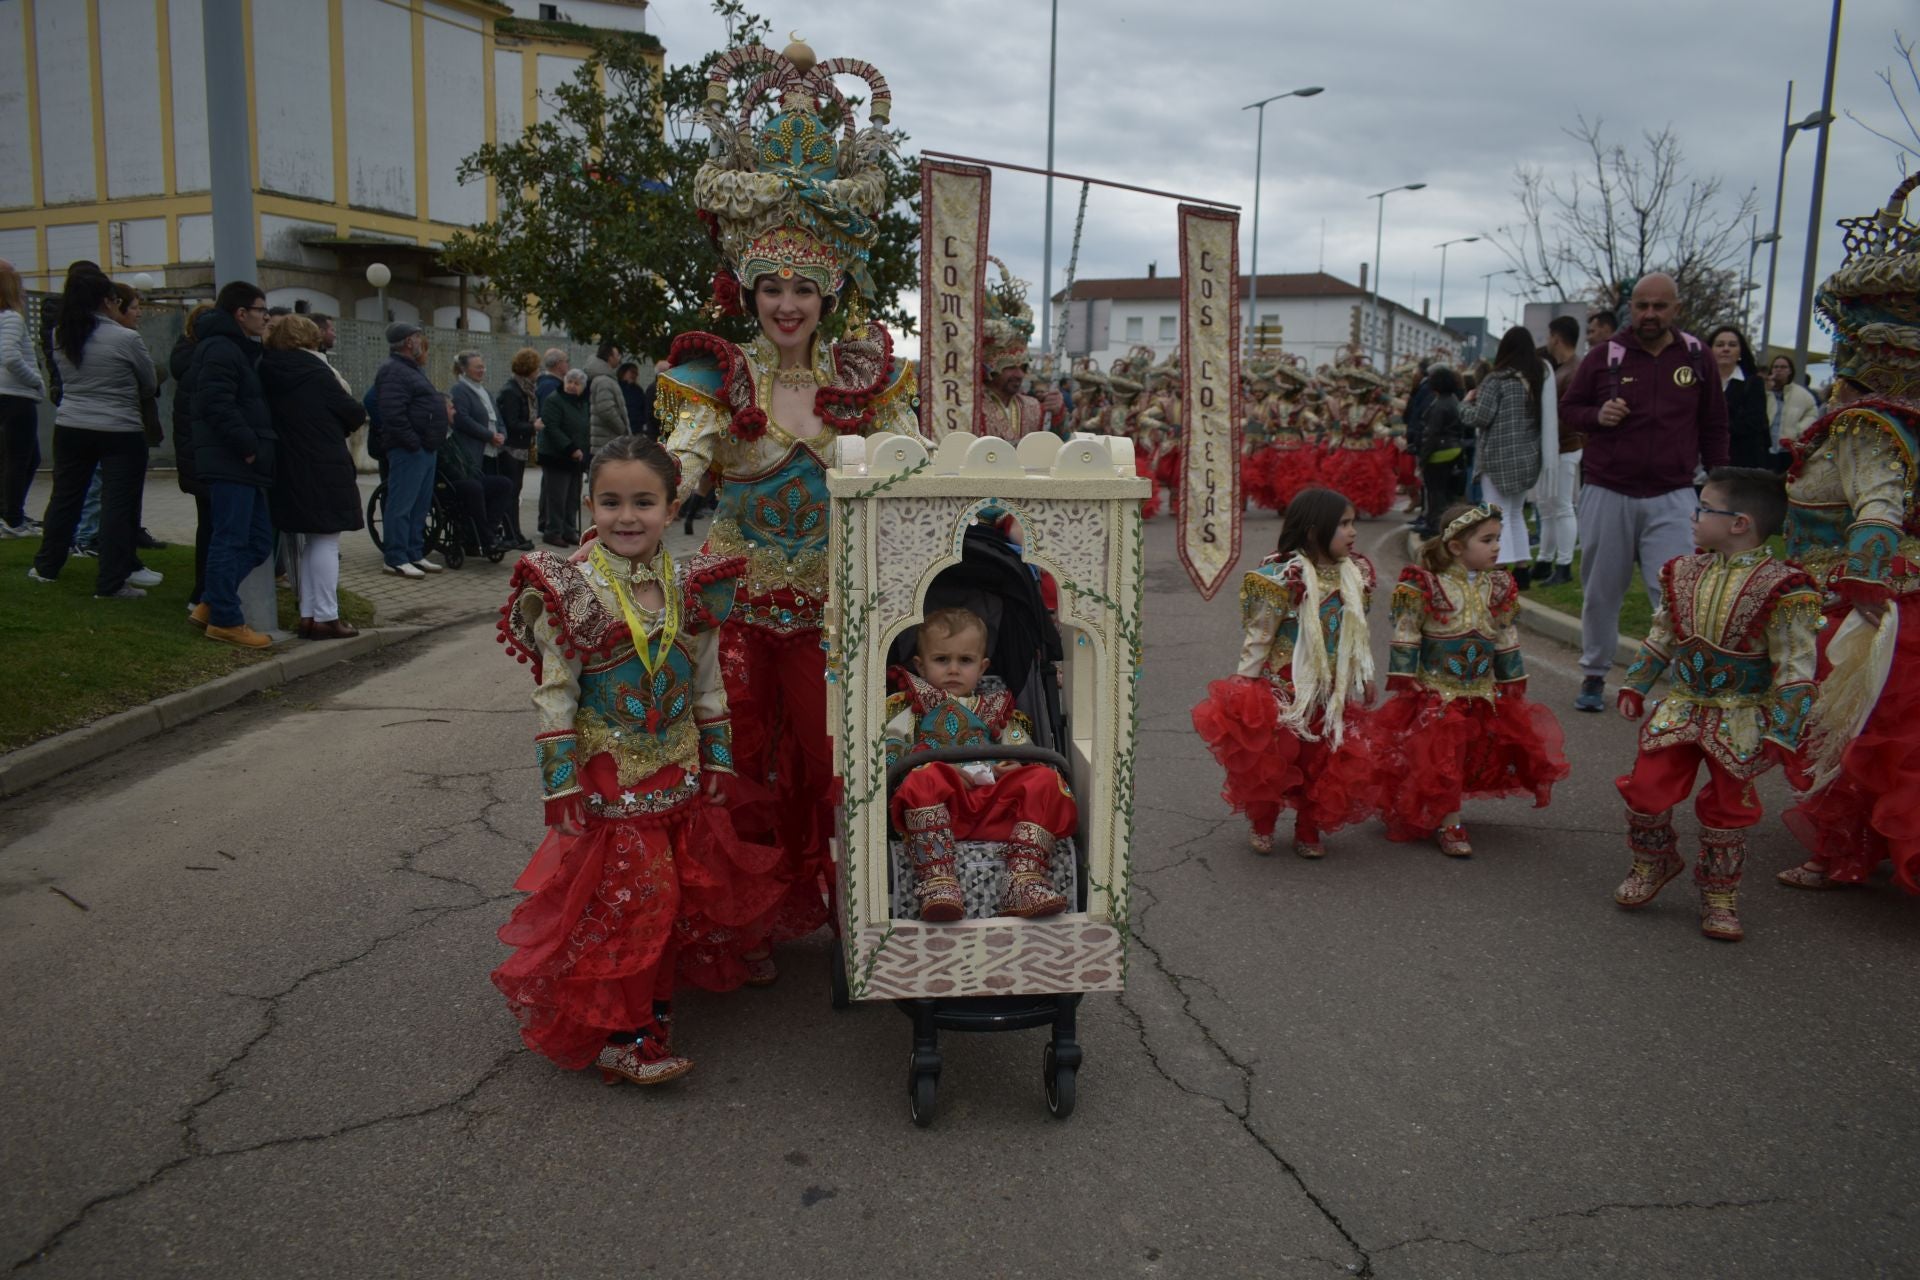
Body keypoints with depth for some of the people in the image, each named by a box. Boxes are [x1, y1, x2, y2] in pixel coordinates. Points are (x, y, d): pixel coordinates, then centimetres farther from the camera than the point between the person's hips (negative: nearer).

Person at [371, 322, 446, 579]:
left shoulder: (412, 370, 21)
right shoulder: (393, 371, -12)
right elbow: (392, 414, -23)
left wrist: (432, 444, 16)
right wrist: (414, 442, -21)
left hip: (426, 449, 10)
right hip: (408, 451, -10)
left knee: (420, 506, 13)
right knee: (402, 505, -6)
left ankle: (415, 554, 20)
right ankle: (396, 559, -3)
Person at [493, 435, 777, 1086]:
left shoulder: (692, 587, 0)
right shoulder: (572, 589, -12)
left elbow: (709, 685, 8)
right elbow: (554, 696, -11)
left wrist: (717, 763, 8)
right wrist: (561, 785, -13)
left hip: (681, 775, 5)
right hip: (609, 779, -5)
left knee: (681, 896, 13)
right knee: (619, 899, -2)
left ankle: (656, 1006, 34)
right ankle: (616, 1036, 12)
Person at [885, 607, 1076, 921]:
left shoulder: (995, 709, 33)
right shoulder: (909, 707, 24)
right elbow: (891, 754, 6)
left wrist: (1016, 766, -3)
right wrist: (940, 767, -9)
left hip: (993, 798, 3)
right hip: (940, 802, -3)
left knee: (1043, 782, -22)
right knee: (925, 781, -37)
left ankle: (1025, 882, -36)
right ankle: (937, 881, -48)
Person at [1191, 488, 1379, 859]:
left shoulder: (1357, 574, 3)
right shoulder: (1283, 576, -17)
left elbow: (1359, 633, 14)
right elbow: (1258, 637, -13)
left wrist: (1366, 676, 15)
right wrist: (1242, 687, -11)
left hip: (1333, 692, 5)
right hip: (1283, 688, -5)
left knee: (1324, 763, 9)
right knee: (1269, 761, 5)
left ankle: (1309, 832, 26)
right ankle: (1262, 826, 28)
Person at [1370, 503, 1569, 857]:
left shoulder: (1499, 587, 3)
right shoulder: (1425, 586, -13)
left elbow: (1507, 641, 11)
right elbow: (1406, 636, -10)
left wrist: (1512, 684, 13)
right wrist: (1404, 682, -12)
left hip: (1484, 693, 5)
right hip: (1436, 692, -5)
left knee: (1476, 756, 7)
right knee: (1440, 756, -4)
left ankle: (1446, 816, 25)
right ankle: (1448, 823, 8)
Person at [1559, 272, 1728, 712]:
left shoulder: (1696, 357, 5)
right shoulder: (1605, 355, 1)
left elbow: (1714, 427, 11)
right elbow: (1568, 407, 10)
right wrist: (1596, 416, -13)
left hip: (1671, 497, 0)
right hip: (1607, 493, 1)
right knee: (1600, 592, 9)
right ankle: (1594, 675, 24)